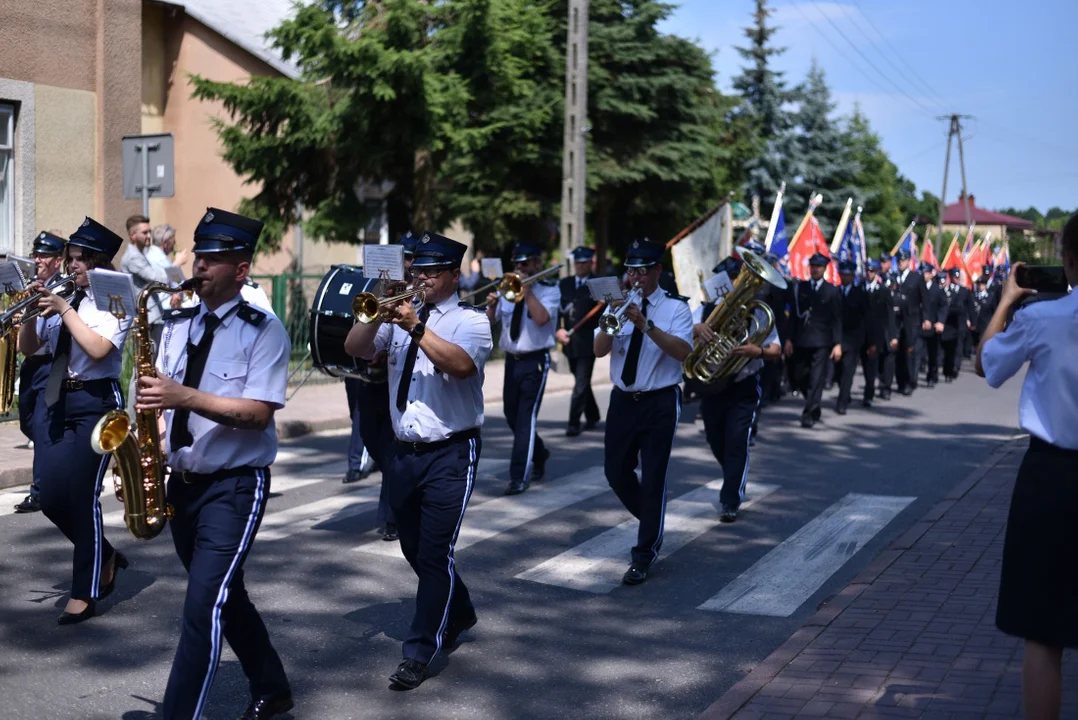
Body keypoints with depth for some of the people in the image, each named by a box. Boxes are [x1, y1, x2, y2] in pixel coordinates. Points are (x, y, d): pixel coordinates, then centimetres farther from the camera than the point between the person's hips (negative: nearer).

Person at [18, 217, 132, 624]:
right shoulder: (63, 298, 11)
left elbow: (98, 350, -22)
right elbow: (28, 348, 11)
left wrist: (64, 310, -19)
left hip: (94, 403, -6)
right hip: (53, 399, 6)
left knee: (83, 496, -6)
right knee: (49, 495, 4)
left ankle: (85, 594, 6)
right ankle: (103, 557, 28)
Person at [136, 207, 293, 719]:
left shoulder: (264, 330, -10)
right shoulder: (178, 325, 8)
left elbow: (257, 412, -20)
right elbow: (161, 397, 9)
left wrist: (185, 396, -30)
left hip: (235, 485, -7)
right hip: (183, 482, 7)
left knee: (206, 606, -14)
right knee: (226, 597, 18)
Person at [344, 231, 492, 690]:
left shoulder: (470, 321, -5)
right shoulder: (399, 316, 9)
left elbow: (459, 364, -24)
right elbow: (354, 349, -1)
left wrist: (416, 327, -28)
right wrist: (377, 314, -16)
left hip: (450, 454, -6)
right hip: (404, 451, 6)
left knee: (435, 552, -7)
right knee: (414, 548, 17)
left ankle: (420, 652, 1)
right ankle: (458, 614, 41)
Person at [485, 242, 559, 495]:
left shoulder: (549, 290, -4)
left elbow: (541, 318, -22)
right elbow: (489, 321, 6)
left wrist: (527, 290, -19)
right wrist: (492, 306, -14)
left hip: (534, 361, -6)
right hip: (511, 360, 6)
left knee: (526, 417, -10)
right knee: (512, 415, 13)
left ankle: (519, 477, -8)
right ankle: (539, 454, 38)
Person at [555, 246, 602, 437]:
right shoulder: (564, 284, 10)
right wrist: (557, 329, -6)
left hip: (588, 341, -5)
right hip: (569, 340, 5)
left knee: (581, 383, -7)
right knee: (582, 382, 16)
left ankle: (574, 423, -4)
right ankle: (592, 416, 33)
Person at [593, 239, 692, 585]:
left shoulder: (675, 307, -5)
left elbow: (682, 351, -21)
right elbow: (599, 350, -3)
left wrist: (646, 324, -29)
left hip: (660, 403, -5)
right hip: (623, 400, 5)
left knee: (652, 479, -3)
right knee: (616, 472, 9)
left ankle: (644, 555, 8)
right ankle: (651, 525, 36)